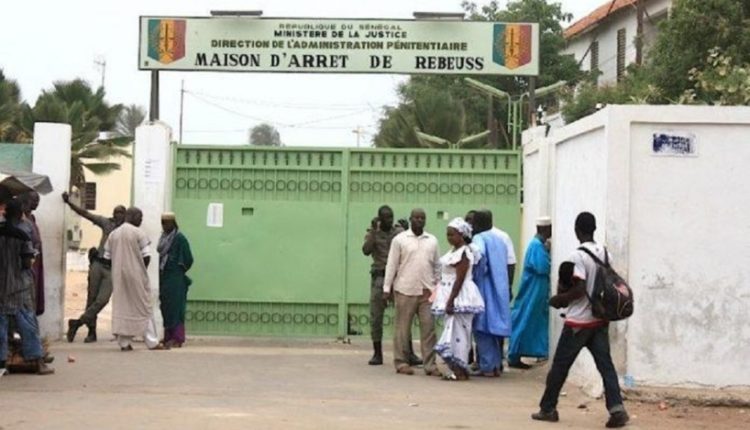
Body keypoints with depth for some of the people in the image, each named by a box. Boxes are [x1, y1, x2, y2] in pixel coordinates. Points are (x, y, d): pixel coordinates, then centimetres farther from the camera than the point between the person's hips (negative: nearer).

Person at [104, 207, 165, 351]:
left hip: (118, 276, 4)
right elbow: (147, 256, -11)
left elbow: (107, 257, 7)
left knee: (121, 306, 7)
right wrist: (142, 269, 6)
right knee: (144, 307, 4)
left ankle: (124, 342, 3)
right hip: (136, 275, -4)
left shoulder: (113, 234, 7)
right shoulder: (138, 233, -8)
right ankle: (152, 341, 5)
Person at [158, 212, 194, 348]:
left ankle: (177, 338, -5)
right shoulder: (164, 238, 13)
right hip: (164, 277, 8)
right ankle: (168, 337, 13)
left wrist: (179, 271, 0)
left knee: (175, 307, -7)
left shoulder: (179, 238, -10)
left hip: (175, 279, -8)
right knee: (166, 307, 8)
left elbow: (188, 259, -10)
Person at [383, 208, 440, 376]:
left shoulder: (432, 241, 12)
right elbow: (391, 265, 0)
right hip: (405, 291, -3)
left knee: (429, 328, -1)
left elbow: (437, 266, 16)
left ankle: (430, 365, 2)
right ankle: (401, 363, 10)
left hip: (427, 291, 3)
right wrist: (387, 288, -3)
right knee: (403, 328, 2)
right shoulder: (400, 240, 1)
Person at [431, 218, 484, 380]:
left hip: (459, 296, -10)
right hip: (452, 296, 10)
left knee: (457, 331, -8)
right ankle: (459, 370, 15)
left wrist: (451, 301, -22)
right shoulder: (454, 251, 14)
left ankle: (460, 371, -4)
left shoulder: (463, 253, -15)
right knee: (452, 330, 10)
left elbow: (459, 279, -19)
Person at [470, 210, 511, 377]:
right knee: (494, 325, 14)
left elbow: (479, 255, -27)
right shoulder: (499, 240, 13)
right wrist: (507, 288, 14)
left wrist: (477, 276, -14)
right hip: (500, 289, 7)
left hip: (485, 289, -7)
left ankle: (487, 367, -3)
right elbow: (506, 263, 12)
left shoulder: (479, 239, -9)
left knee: (483, 327, -2)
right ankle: (497, 365, 14)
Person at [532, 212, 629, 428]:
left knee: (559, 366, 7)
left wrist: (558, 300, -6)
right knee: (605, 365, 1)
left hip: (579, 321, -6)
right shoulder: (605, 253, 7)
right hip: (600, 319, 6)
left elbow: (579, 290, -20)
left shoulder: (578, 256, -15)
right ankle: (616, 408, -14)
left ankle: (548, 409, 16)